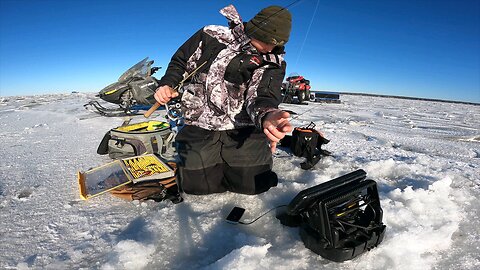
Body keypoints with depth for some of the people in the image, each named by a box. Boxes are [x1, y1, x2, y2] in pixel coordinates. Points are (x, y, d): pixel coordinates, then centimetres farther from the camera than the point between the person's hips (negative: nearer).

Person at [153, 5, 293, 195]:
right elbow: (180, 62, 13)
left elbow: (262, 96, -19)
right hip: (200, 127, 1)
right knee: (197, 185, -5)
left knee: (253, 183, -7)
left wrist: (266, 115, -44)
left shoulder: (273, 64, -3)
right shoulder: (212, 36, 0)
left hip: (243, 129, 0)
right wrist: (167, 84, -6)